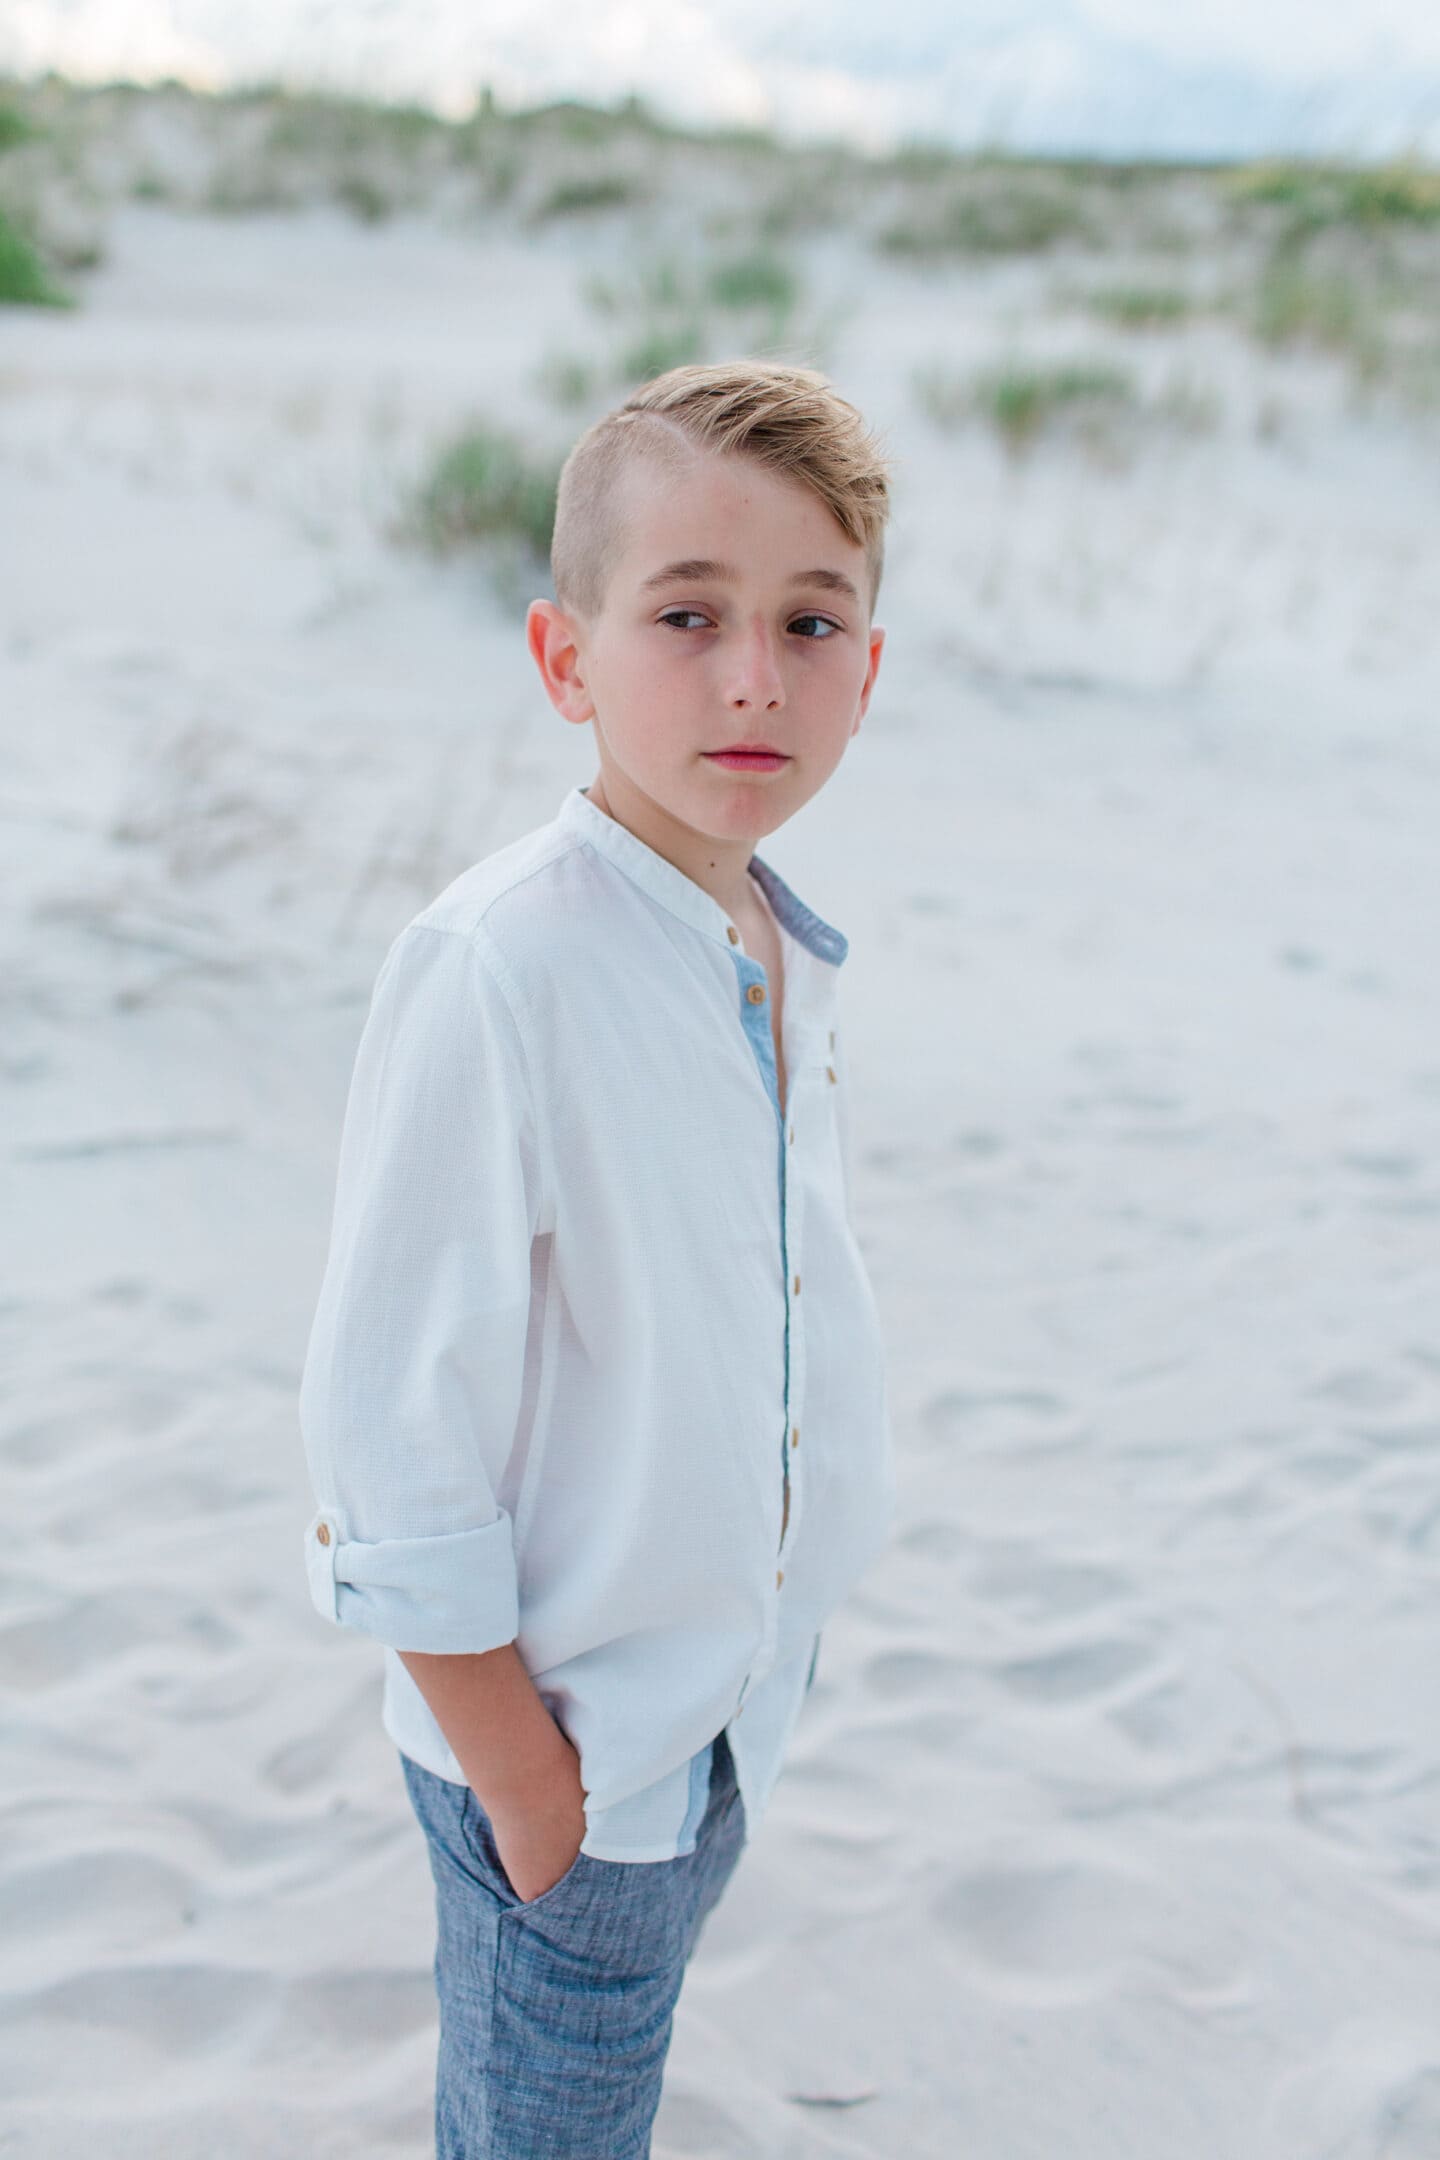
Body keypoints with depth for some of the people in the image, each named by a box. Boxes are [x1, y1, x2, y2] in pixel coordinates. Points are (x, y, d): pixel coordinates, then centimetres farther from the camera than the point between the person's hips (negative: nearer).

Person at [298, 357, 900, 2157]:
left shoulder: (786, 961, -2)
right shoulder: (494, 972, -27)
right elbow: (387, 1415, -24)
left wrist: (749, 1668, 13)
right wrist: (519, 1774, -17)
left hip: (728, 1701, 7)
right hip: (572, 1735, -7)